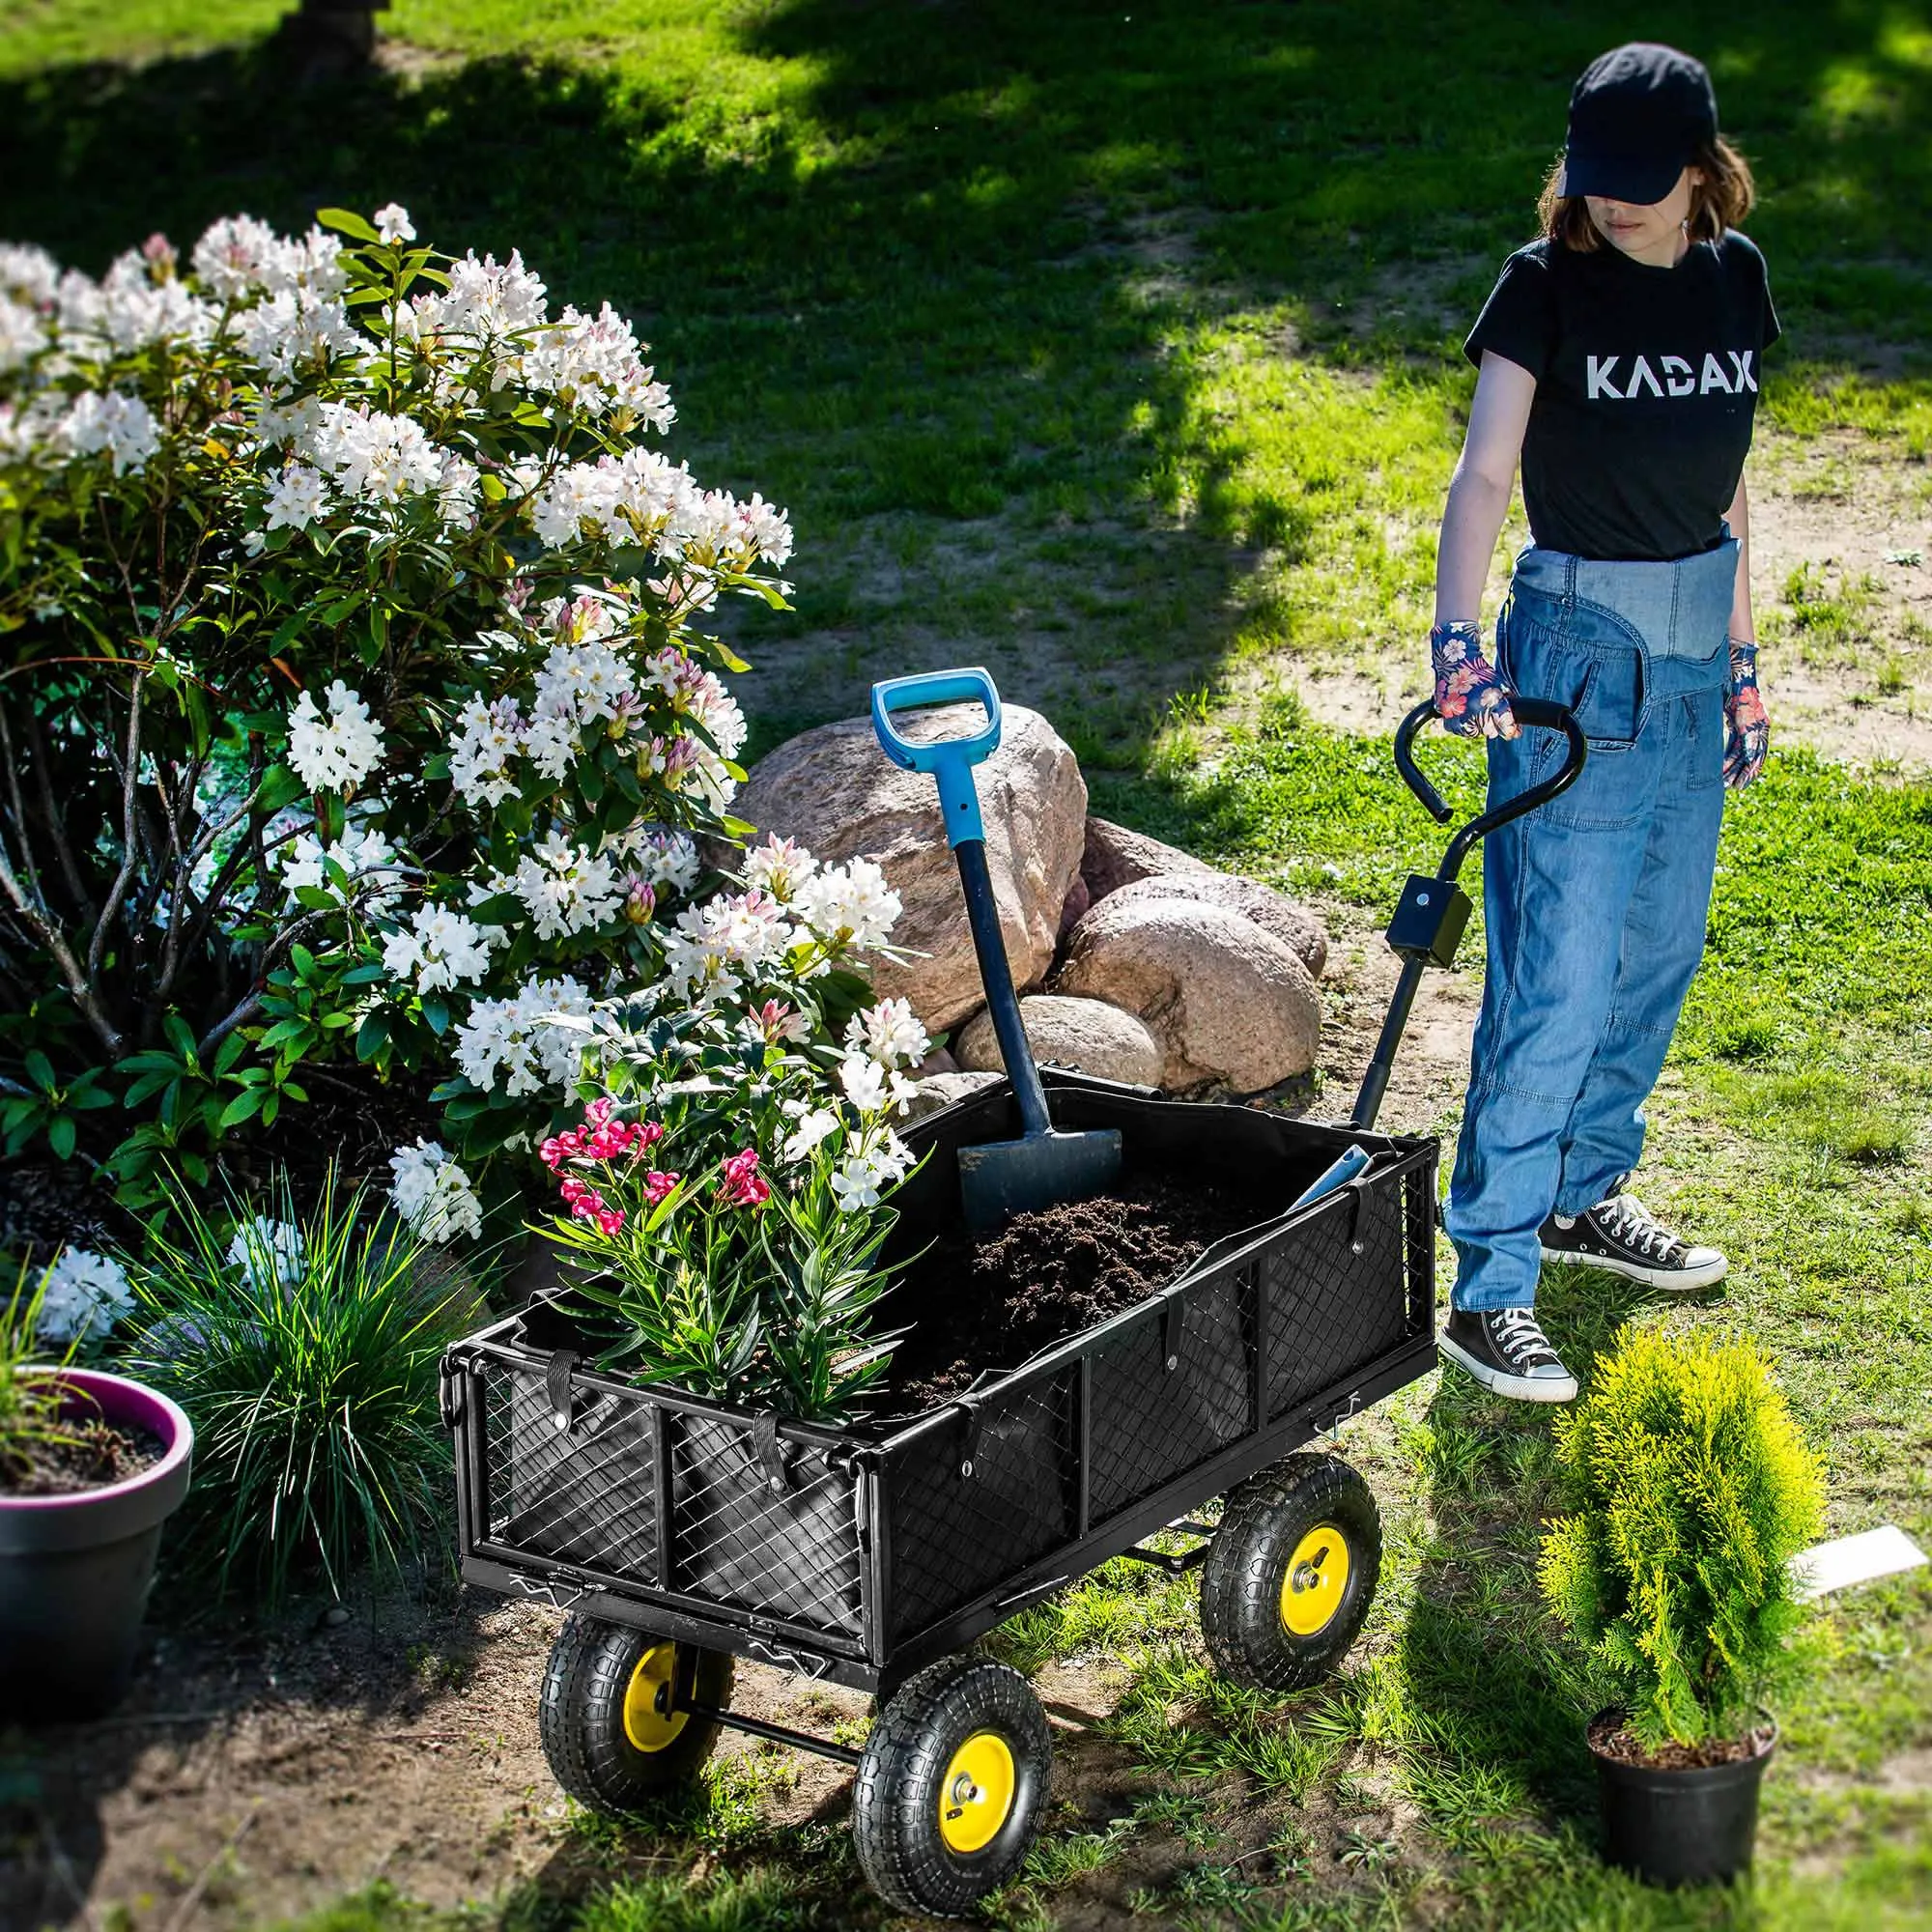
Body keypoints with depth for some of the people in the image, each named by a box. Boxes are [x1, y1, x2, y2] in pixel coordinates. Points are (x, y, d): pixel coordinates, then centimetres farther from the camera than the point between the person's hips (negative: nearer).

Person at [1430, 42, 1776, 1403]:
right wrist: (1458, 638, -33)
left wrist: (1742, 655, 15)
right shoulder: (1547, 285, -11)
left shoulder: (1734, 275, 5)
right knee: (1556, 982, -9)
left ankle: (1588, 1193, 35)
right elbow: (1484, 474, -20)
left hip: (1694, 651, 6)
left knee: (1659, 953, 16)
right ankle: (1491, 1289, -4)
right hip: (1578, 649, -6)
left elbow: (1727, 480, 13)